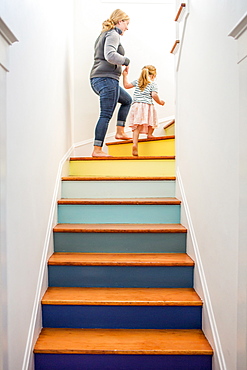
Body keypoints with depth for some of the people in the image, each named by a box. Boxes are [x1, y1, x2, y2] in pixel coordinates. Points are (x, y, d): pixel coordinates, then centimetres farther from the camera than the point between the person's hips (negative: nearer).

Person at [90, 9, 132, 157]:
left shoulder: (104, 34, 24)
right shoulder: (113, 35, -6)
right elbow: (110, 56, -24)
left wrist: (120, 68, 15)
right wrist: (126, 60, -7)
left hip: (98, 79, 10)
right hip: (107, 78, -10)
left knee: (127, 100, 23)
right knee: (106, 115, -9)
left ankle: (120, 132, 19)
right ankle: (97, 150, -8)